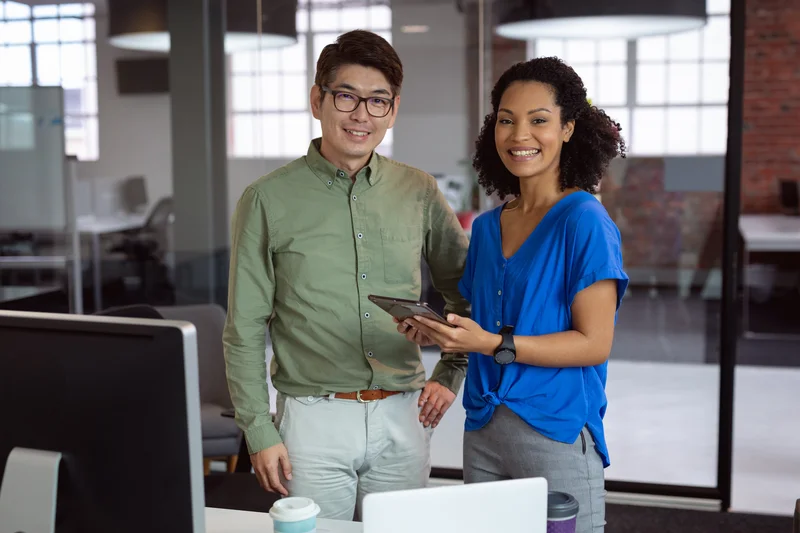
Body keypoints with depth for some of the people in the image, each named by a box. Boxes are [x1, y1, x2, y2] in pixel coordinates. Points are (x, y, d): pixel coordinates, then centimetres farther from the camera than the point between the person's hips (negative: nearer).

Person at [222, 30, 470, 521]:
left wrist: (450, 374, 8)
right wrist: (259, 431, -6)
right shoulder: (269, 200, -4)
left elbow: (467, 291, 16)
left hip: (402, 419, 3)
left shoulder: (420, 193, 3)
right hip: (313, 419, -2)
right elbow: (245, 330, -3)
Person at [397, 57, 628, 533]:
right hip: (483, 433, 6)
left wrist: (493, 344, -22)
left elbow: (594, 344, -14)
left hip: (558, 435, -6)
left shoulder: (585, 222, -10)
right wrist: (441, 332, -4)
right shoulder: (488, 227, 10)